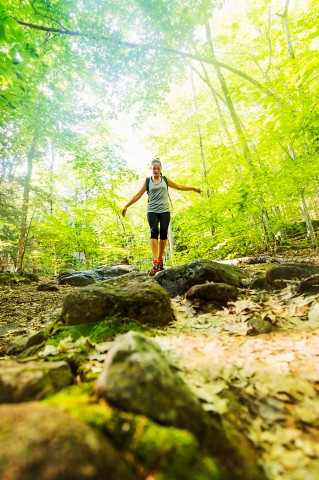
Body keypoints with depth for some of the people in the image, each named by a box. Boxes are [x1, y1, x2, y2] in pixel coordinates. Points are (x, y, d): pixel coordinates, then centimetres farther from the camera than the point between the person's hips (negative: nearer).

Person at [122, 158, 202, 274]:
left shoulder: (165, 180, 13)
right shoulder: (147, 181, 9)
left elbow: (179, 187, 20)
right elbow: (138, 195, 7)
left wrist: (193, 188, 20)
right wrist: (126, 206, 1)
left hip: (164, 211, 2)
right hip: (152, 211, -2)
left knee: (163, 232, -5)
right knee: (154, 231, -19)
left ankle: (160, 259, 11)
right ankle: (155, 262, -27)